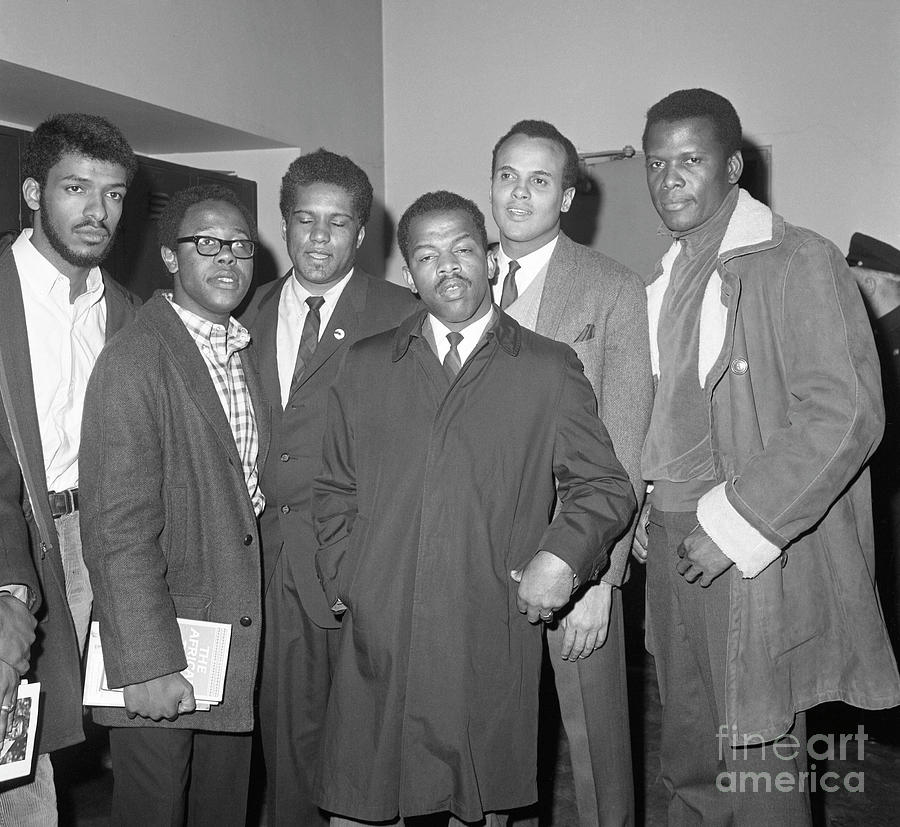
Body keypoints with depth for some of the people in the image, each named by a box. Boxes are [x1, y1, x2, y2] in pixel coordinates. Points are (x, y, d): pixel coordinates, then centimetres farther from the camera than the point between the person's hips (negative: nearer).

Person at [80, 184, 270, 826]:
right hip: (158, 646, -7)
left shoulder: (243, 351, 10)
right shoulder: (134, 363, -16)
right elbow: (119, 531, -19)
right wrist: (149, 665, -20)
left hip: (239, 628, 7)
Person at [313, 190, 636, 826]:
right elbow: (335, 489, 17)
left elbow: (606, 487, 7)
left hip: (493, 641, -1)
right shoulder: (366, 367, 12)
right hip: (377, 637, 2)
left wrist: (565, 556, -8)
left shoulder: (551, 370, 5)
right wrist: (341, 578, 5)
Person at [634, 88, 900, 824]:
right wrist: (650, 509, 7)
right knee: (689, 766, 16)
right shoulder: (666, 279, 13)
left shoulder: (800, 263, -10)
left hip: (757, 558, -6)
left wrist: (734, 522, -17)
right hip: (676, 549, 7)